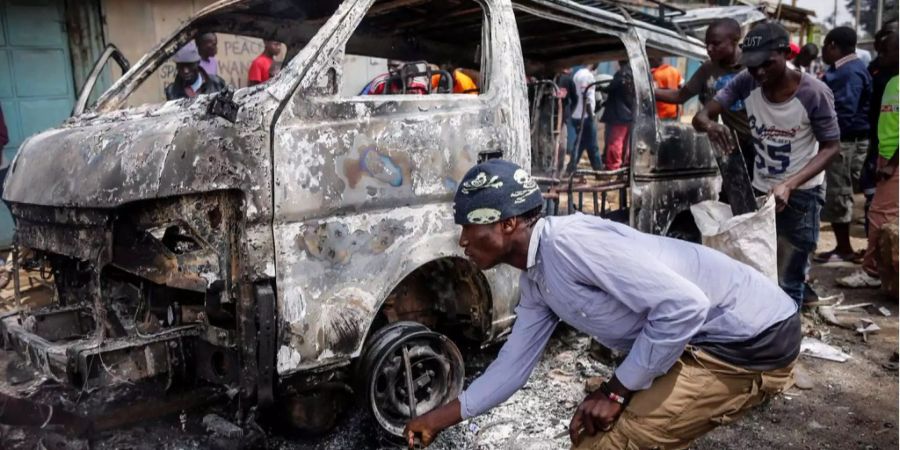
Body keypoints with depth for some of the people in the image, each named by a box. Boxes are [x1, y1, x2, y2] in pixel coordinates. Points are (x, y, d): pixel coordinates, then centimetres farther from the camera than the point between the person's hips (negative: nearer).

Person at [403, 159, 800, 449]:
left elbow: (683, 306, -27)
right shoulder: (535, 282, 7)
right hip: (718, 339, 9)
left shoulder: (568, 240, -24)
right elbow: (512, 364, 16)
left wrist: (616, 391, -17)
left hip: (753, 340, -9)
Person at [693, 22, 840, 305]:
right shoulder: (746, 83, -10)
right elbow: (700, 117, -12)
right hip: (759, 190, 4)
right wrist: (710, 125, -38)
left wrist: (788, 185, -29)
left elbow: (831, 147, -13)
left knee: (786, 285, -2)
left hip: (799, 195, -4)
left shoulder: (814, 93, -20)